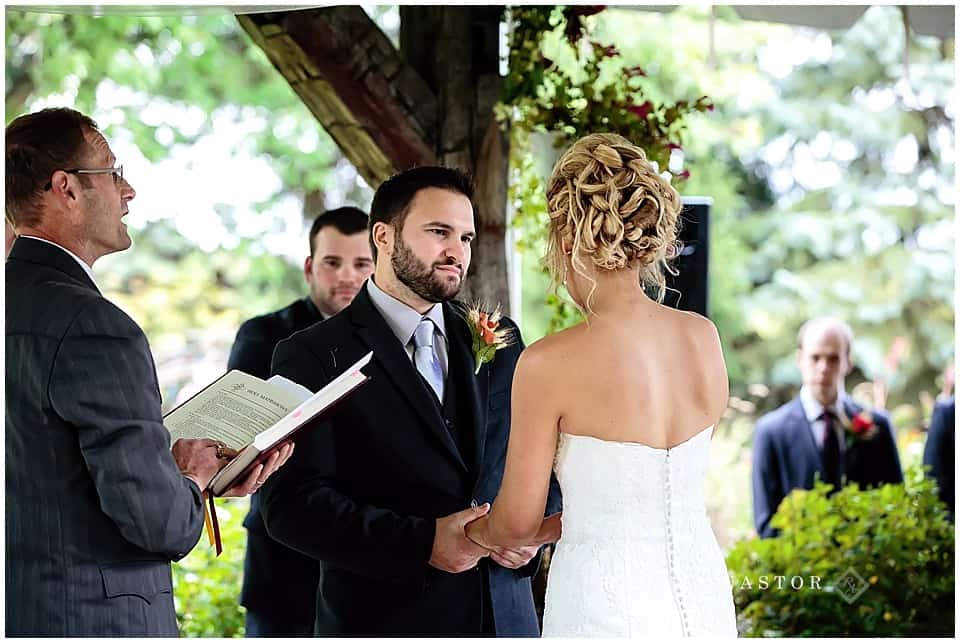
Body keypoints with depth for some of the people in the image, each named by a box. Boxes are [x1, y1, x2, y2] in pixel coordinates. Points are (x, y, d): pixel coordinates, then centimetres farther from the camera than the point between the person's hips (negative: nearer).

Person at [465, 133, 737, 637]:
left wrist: (471, 532, 15)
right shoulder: (704, 337, -1)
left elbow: (517, 521, -7)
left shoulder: (551, 363, -16)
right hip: (703, 595, 5)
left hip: (606, 609, -5)